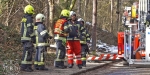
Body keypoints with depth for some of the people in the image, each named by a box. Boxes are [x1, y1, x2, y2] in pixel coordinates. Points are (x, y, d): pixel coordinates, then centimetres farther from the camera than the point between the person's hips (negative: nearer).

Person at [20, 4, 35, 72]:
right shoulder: (29, 19, -13)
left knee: (27, 52, 12)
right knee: (27, 52, -10)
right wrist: (33, 37, -16)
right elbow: (30, 30, -19)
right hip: (28, 38, -10)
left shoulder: (24, 19, 16)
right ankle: (24, 67, -13)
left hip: (23, 37, 10)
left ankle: (28, 66, 12)